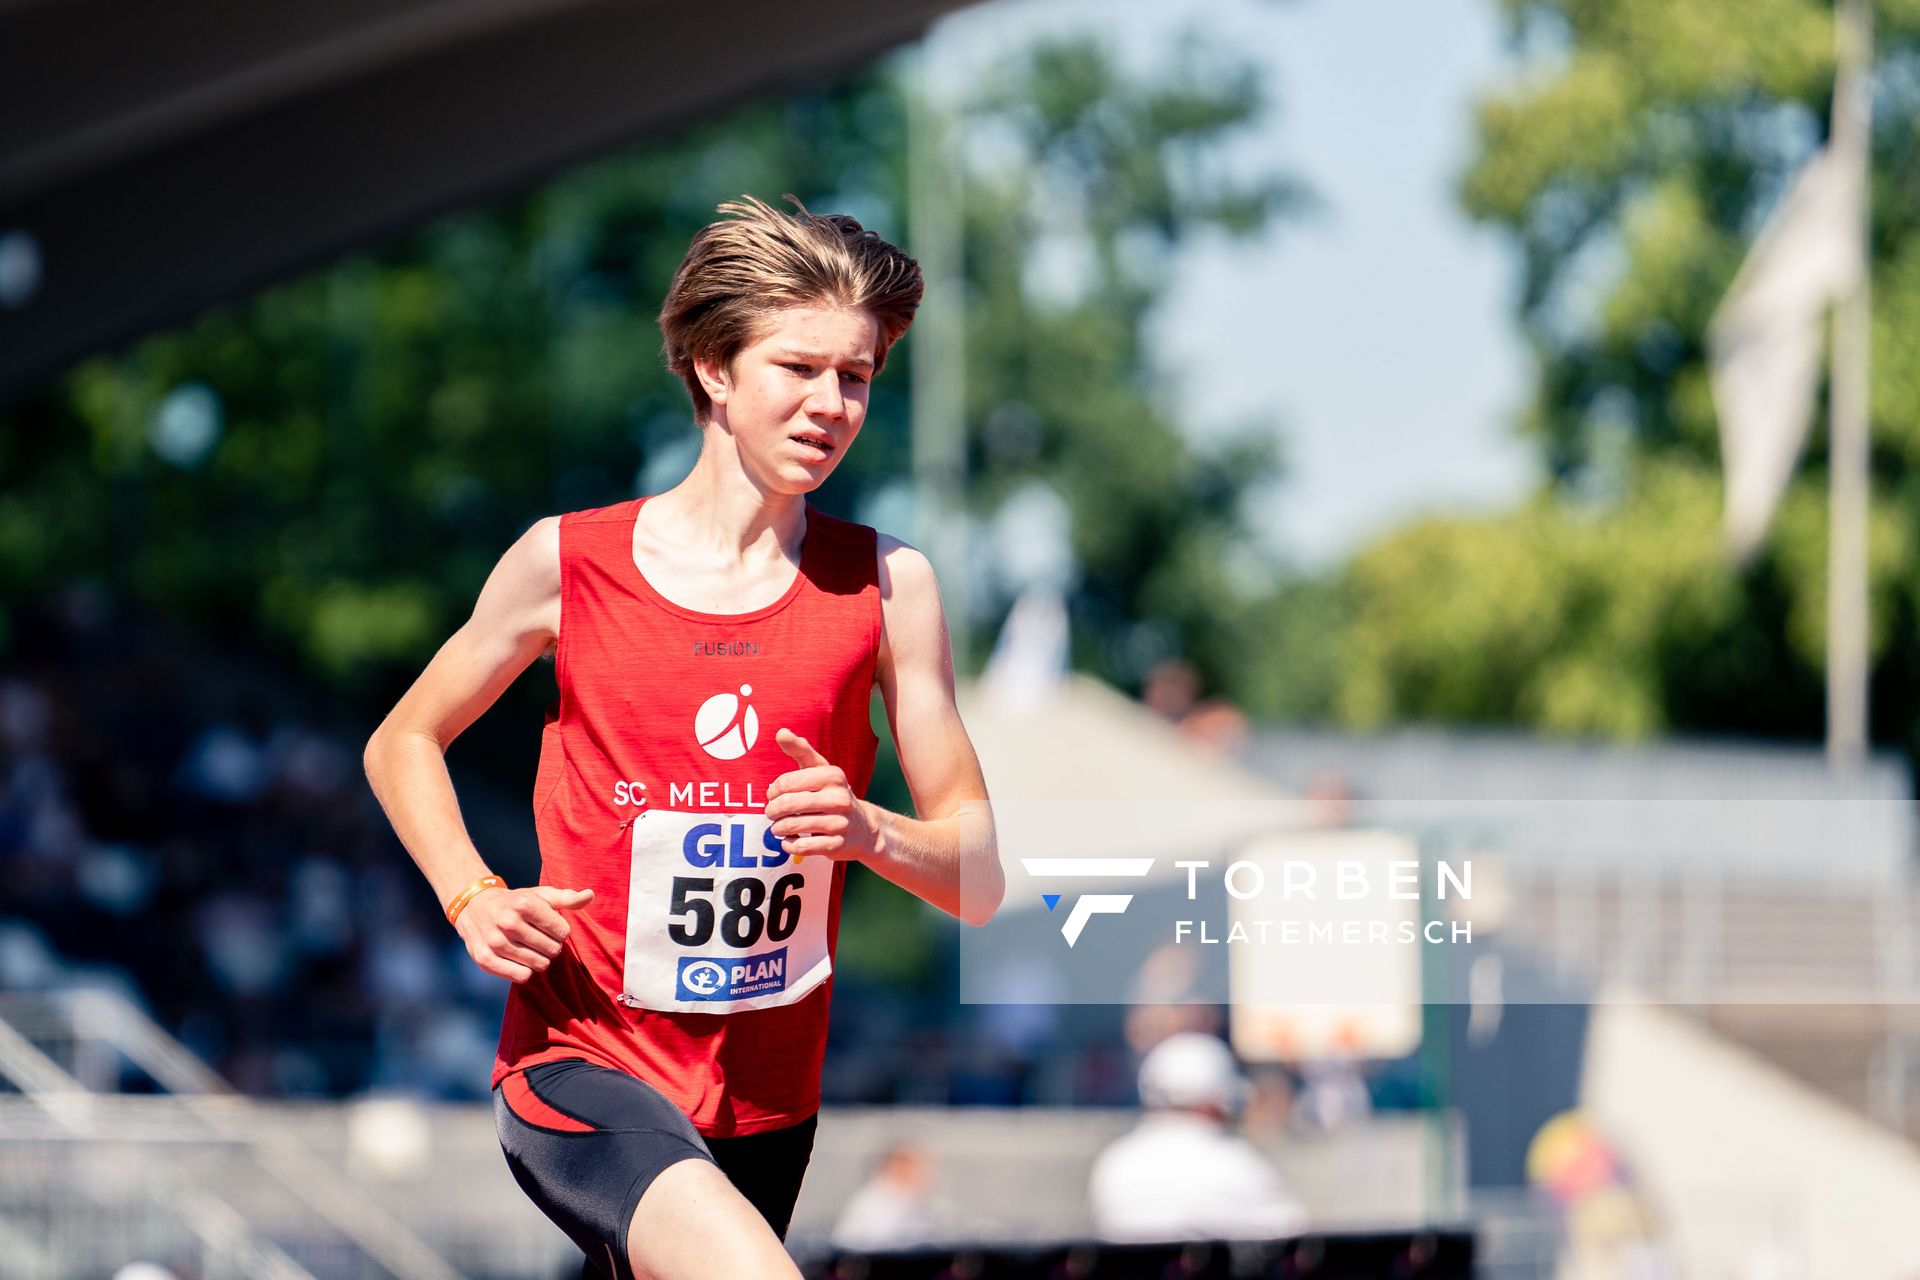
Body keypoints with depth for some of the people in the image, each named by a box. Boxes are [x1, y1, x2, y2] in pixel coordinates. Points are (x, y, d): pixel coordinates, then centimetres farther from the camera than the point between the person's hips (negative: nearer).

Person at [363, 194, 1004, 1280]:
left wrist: (868, 832, -19)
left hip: (765, 1096, 4)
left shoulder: (886, 584, 1)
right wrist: (473, 900, -4)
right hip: (583, 1063, -4)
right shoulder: (570, 561, -2)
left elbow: (982, 882, 2)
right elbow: (403, 744, 14)